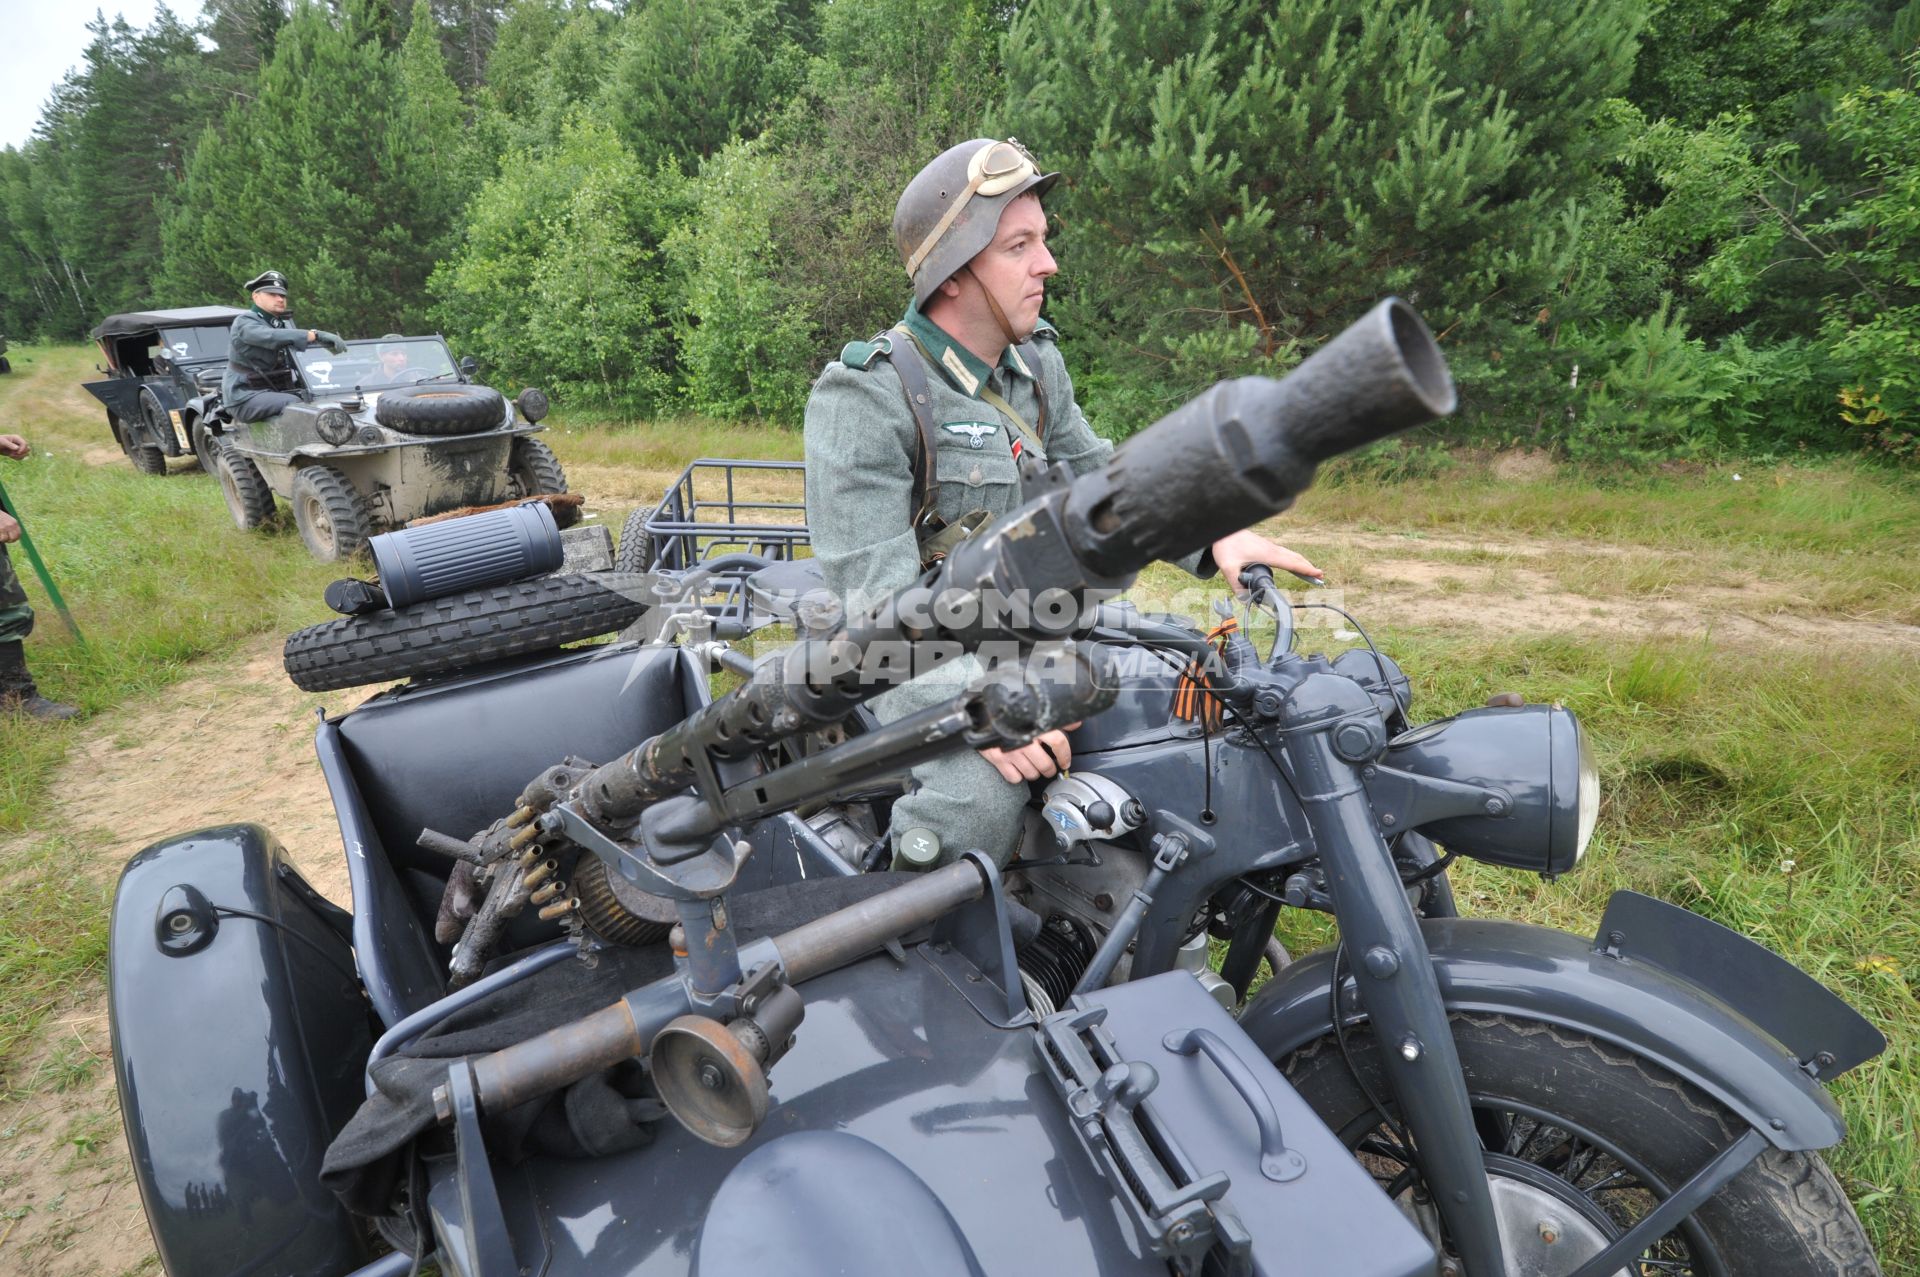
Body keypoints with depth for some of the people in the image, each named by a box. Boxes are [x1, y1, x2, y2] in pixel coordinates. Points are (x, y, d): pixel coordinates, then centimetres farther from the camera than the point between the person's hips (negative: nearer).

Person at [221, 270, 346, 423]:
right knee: (296, 405, -29)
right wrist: (315, 335, -39)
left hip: (277, 391, 8)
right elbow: (271, 337, -30)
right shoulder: (244, 322, -8)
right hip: (246, 397, -8)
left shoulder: (284, 323, 16)